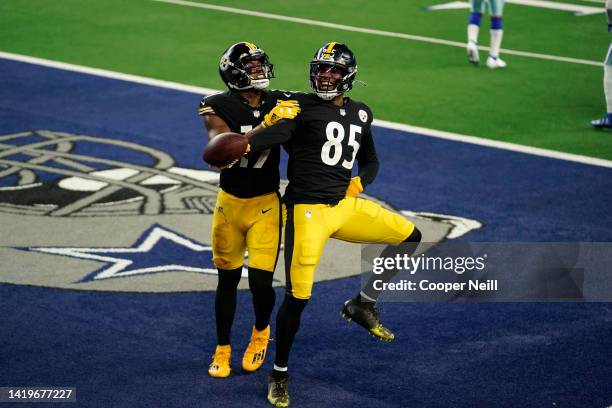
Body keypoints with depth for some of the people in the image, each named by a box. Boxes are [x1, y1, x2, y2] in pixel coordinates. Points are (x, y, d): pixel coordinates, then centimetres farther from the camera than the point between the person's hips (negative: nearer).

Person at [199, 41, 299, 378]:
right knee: (227, 279, 11)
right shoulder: (219, 108, -13)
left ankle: (261, 332, 27)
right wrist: (266, 125, -38)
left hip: (266, 205, 1)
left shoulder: (280, 104, -4)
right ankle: (222, 349, 30)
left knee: (260, 281, -7)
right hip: (230, 202, -1)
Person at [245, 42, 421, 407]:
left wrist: (359, 183, 4)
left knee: (411, 237, 5)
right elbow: (274, 133, -24)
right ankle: (280, 374, 11)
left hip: (346, 206, 6)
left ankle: (363, 305, 18)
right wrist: (239, 144, -45)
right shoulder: (302, 106, -6)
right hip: (308, 211, -6)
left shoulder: (360, 114, 13)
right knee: (297, 297, -9)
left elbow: (370, 162, 26)